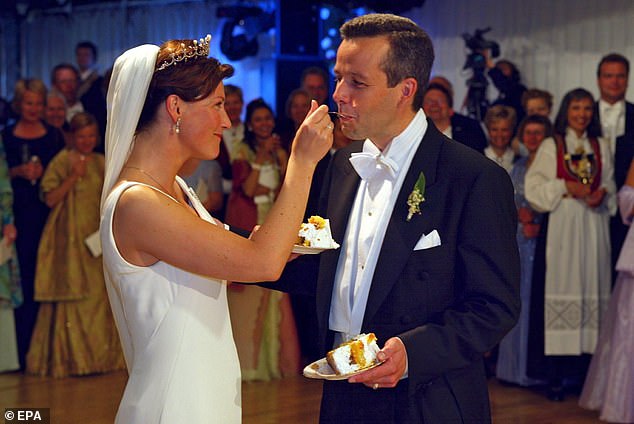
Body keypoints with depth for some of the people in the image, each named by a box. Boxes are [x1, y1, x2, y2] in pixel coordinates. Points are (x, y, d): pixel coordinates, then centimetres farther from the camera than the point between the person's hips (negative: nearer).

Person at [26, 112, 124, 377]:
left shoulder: (103, 163, 12)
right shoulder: (62, 161, -3)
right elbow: (50, 199, -9)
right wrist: (73, 177, -17)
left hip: (97, 237, 5)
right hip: (69, 239, -5)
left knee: (100, 295, 4)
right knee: (72, 294, -6)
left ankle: (101, 355, 12)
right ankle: (72, 358, -1)